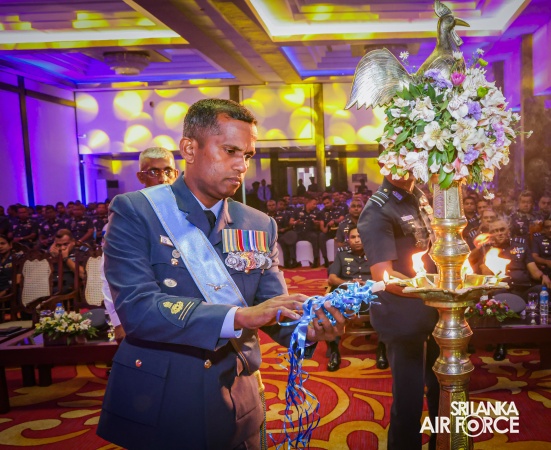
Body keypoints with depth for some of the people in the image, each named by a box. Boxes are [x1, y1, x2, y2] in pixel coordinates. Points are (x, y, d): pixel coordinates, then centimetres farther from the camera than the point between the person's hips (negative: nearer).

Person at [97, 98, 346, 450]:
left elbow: (275, 309, 0)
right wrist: (239, 316, -30)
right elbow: (136, 307, -22)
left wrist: (309, 327, -22)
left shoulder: (260, 226, 1)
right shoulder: (135, 211, -10)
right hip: (157, 408, -3)